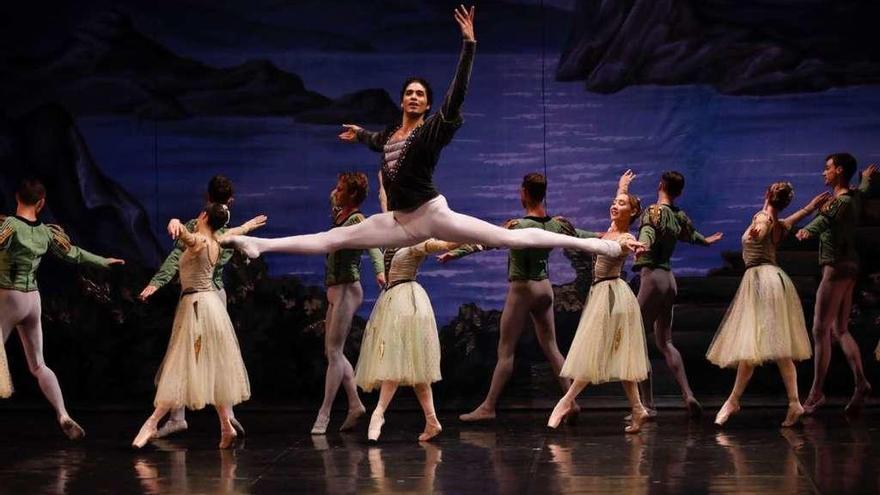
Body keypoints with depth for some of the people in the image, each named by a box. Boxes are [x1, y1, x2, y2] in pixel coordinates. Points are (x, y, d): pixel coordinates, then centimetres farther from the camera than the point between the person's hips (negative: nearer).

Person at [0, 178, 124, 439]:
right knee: (38, 366, 13)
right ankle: (63, 415, 1)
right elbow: (75, 254, 19)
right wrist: (104, 261, 35)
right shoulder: (47, 232, 6)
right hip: (33, 300, 5)